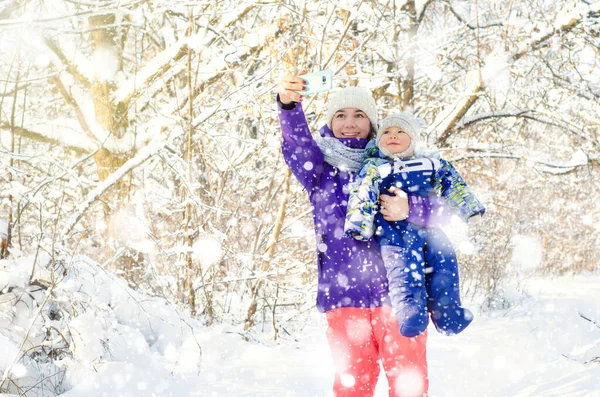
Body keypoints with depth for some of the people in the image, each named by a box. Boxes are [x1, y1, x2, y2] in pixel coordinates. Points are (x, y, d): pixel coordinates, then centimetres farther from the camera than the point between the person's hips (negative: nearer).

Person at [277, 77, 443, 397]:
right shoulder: (320, 167, 9)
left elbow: (439, 210, 3)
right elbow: (299, 147, -14)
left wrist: (409, 208, -19)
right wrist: (288, 105, -33)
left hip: (397, 289, 0)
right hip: (344, 294, 0)